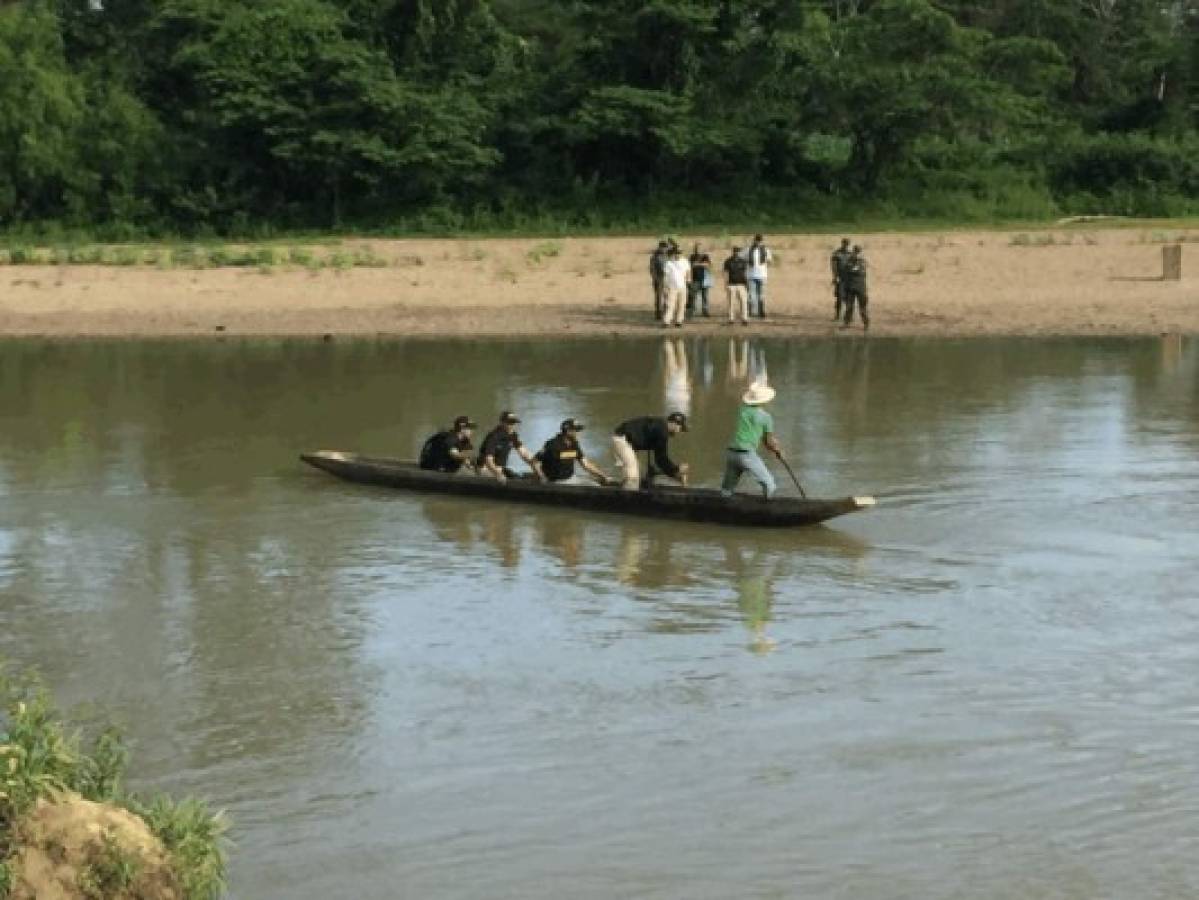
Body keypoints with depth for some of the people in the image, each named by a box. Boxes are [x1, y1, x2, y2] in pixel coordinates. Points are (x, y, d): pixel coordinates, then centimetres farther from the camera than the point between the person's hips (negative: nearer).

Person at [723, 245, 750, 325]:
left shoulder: (743, 261, 4)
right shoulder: (728, 261, 3)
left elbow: (746, 273, 5)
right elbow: (726, 274, 3)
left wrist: (747, 284, -1)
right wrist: (725, 285, -4)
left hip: (741, 285, 0)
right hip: (731, 285, 0)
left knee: (743, 302, -7)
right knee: (731, 302, 0)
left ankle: (744, 319, -7)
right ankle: (731, 319, 5)